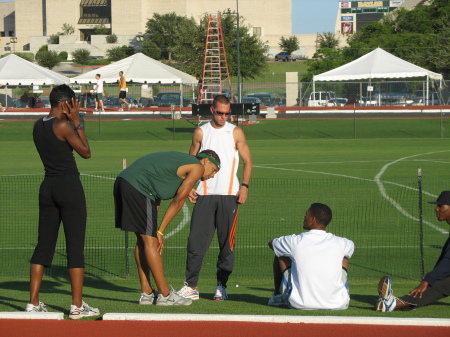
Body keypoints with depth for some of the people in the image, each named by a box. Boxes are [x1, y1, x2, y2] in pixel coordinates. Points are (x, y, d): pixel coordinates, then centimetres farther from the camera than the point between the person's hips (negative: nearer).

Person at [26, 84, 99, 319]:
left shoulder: (38, 126, 9)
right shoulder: (63, 126, -13)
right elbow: (86, 152, -4)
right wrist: (77, 121, -1)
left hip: (48, 186, 7)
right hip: (69, 186, -7)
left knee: (44, 244, 11)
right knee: (75, 246, -3)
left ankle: (33, 302, 9)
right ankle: (77, 306, -2)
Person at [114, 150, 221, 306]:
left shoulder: (181, 161, 28)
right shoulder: (197, 167, 2)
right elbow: (178, 201, -1)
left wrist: (157, 231, 17)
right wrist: (160, 231, 2)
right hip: (137, 188, -10)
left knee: (143, 240, 14)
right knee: (150, 241, -6)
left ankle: (146, 293, 15)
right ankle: (165, 295, -3)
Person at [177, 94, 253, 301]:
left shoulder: (236, 133, 6)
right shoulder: (201, 132, 8)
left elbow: (247, 161, 9)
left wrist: (244, 186, -5)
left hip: (229, 195, 0)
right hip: (204, 195, 0)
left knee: (227, 243, 1)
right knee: (196, 240, -6)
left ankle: (221, 286, 8)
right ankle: (191, 286, -2)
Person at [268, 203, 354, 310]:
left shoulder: (295, 242, -8)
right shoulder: (339, 243, -3)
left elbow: (271, 243, 16)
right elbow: (351, 247, 26)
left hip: (300, 304, -1)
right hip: (337, 305, 2)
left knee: (280, 255, 17)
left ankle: (277, 296, 34)